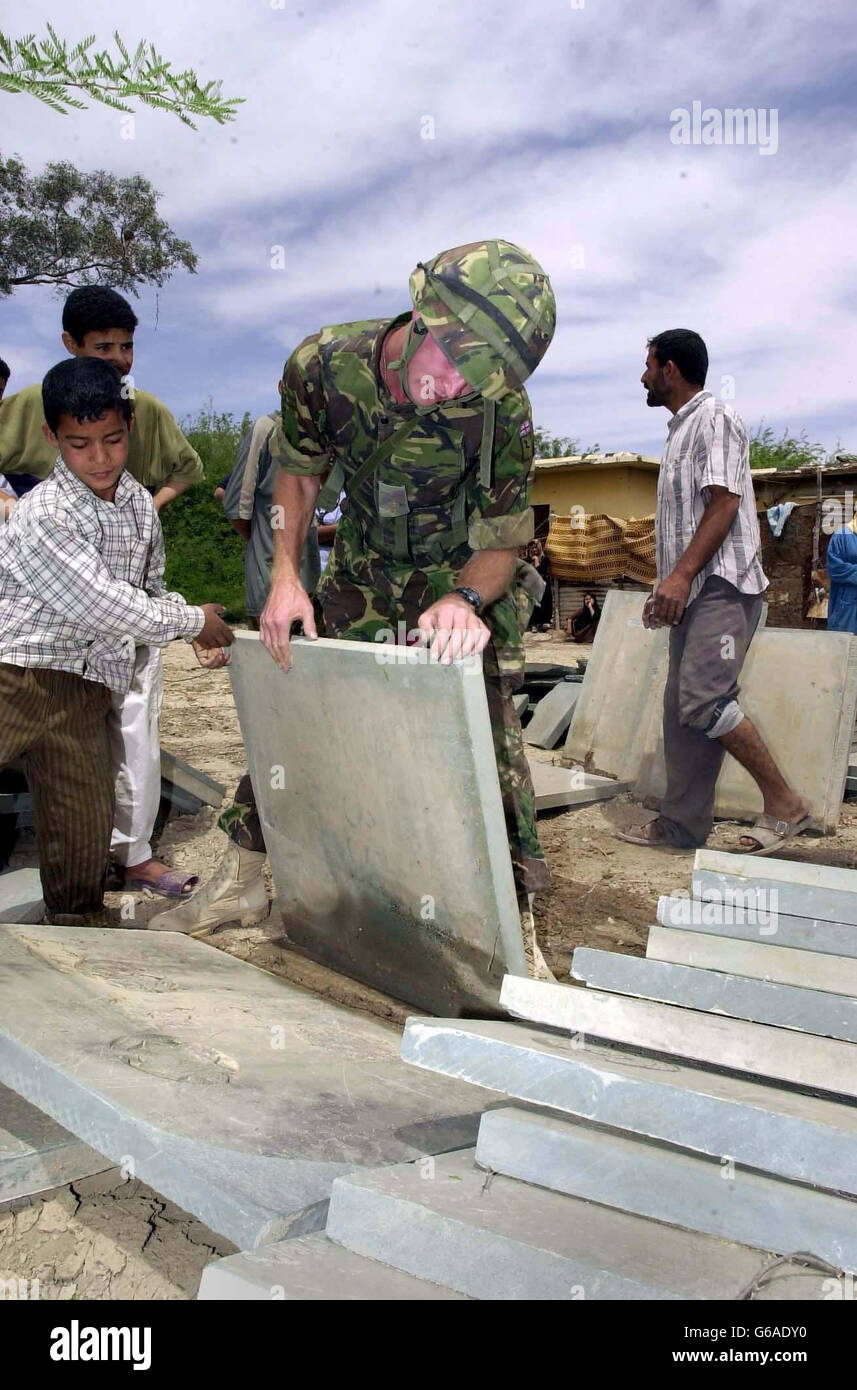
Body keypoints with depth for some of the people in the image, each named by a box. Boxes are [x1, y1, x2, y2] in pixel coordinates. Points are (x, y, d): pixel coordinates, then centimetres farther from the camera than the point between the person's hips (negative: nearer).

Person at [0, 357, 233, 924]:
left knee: (86, 832, 9)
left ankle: (78, 927, 28)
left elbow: (150, 590, 24)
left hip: (88, 689, 6)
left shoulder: (141, 504, 10)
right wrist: (192, 620, -5)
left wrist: (196, 630, 7)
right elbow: (100, 605, -15)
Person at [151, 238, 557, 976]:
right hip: (363, 570, 3)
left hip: (464, 578, -3)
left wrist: (466, 599, -42)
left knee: (487, 736, -15)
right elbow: (299, 470, -4)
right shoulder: (323, 364, -24)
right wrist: (286, 577, -15)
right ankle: (242, 880, 23)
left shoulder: (503, 409, -30)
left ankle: (516, 922, 0)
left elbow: (501, 543, -20)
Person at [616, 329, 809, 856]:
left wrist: (681, 574, -24)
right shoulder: (680, 430, 23)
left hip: (722, 585, -10)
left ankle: (784, 802, -7)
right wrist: (667, 589, 21)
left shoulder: (714, 418, -5)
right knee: (682, 705, 6)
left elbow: (725, 502, -17)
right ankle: (682, 823, 10)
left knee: (703, 699, -19)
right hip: (692, 592, 10)